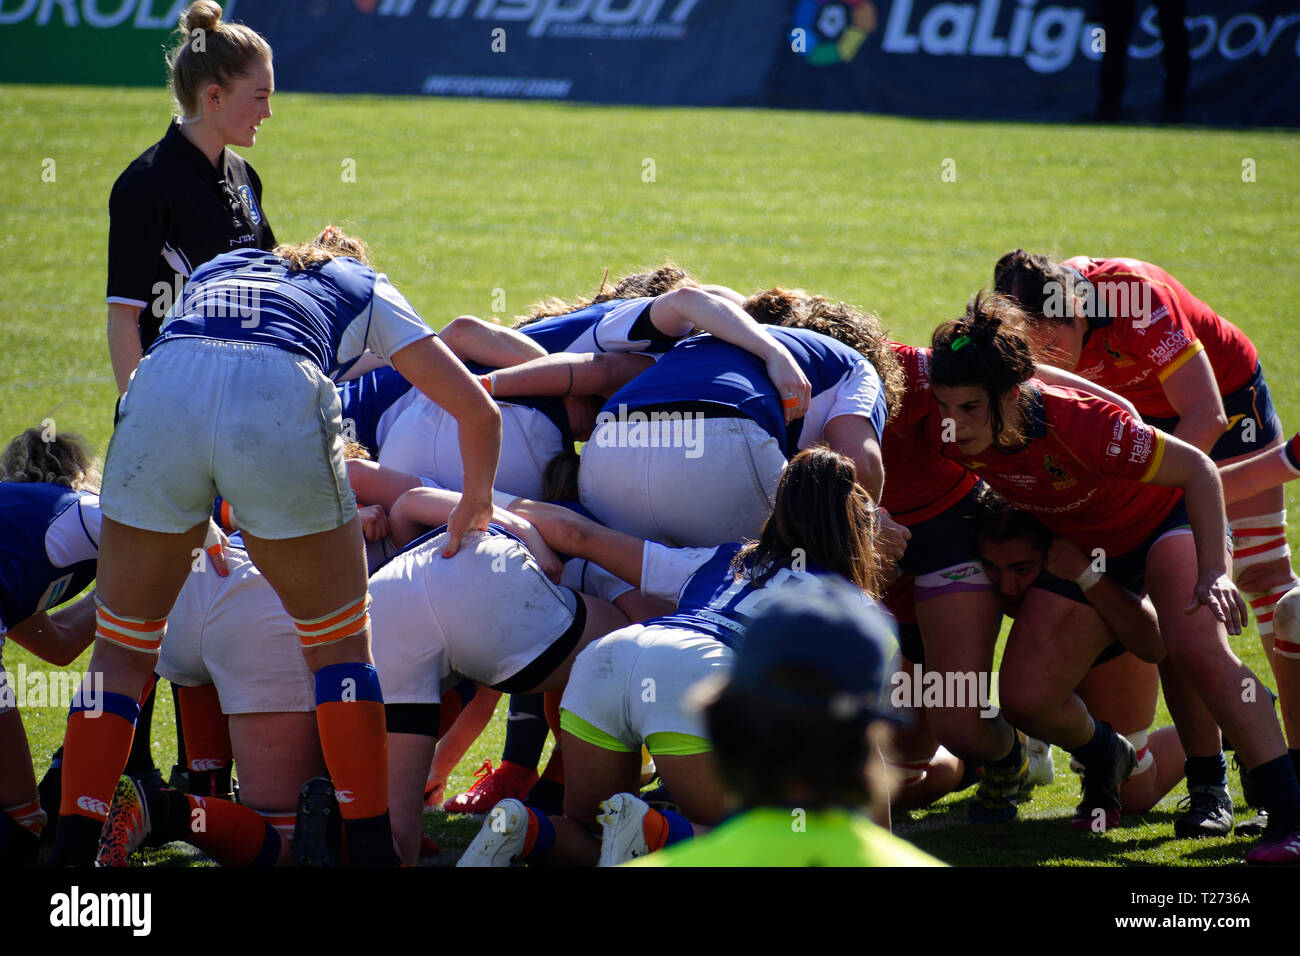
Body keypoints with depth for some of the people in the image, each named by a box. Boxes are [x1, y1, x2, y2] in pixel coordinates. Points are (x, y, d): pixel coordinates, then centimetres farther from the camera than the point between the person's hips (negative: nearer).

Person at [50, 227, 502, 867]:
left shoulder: (216, 270, 42)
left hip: (159, 389, 2)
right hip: (283, 400, -2)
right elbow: (478, 412, 29)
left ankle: (71, 851, 11)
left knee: (122, 647, 17)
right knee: (340, 644, 17)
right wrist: (474, 506, 45)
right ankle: (373, 849, 14)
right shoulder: (366, 288, 34)